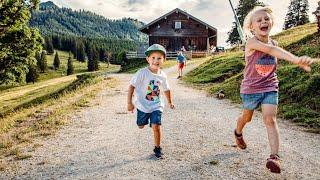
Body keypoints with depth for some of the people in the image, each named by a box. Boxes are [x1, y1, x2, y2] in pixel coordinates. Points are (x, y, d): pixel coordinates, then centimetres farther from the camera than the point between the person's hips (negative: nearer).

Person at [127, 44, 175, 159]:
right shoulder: (142, 73, -18)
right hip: (143, 105, -1)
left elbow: (166, 89, 12)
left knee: (156, 127, -12)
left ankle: (157, 148, 9)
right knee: (141, 126, 17)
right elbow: (132, 86, -16)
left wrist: (170, 102, 21)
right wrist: (129, 103, -18)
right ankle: (146, 119, 55)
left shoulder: (162, 75, -5)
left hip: (156, 105, 1)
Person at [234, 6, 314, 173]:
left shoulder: (273, 43, -1)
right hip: (251, 88, -3)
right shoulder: (251, 42, -22)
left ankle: (275, 156, -13)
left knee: (270, 119, -11)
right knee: (247, 117, 17)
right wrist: (296, 59, -54)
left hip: (270, 87, 3)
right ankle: (238, 133, 49)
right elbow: (271, 50, -41)